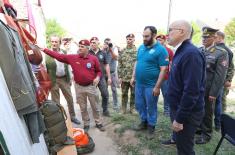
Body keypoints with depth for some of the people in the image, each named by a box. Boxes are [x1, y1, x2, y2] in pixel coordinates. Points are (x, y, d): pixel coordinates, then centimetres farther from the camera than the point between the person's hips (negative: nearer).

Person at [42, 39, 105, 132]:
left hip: (91, 86, -1)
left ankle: (98, 123, 33)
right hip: (79, 87, 2)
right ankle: (86, 124, 34)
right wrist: (44, 49, -1)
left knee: (95, 107, 13)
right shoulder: (72, 58, -2)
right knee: (83, 108, 15)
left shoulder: (93, 59, -6)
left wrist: (98, 77, -16)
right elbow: (58, 56, 0)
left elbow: (99, 71, 4)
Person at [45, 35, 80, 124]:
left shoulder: (64, 52, 5)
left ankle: (72, 116, 30)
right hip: (53, 80, -3)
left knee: (70, 99, 12)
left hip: (64, 79, 4)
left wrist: (69, 78, 11)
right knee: (56, 101, 9)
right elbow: (46, 67, -12)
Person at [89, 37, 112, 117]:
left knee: (105, 94, 3)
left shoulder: (103, 53, 4)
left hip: (101, 77, 2)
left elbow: (106, 65, 6)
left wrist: (109, 77, 3)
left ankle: (105, 110, 21)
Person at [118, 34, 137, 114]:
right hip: (124, 77, 1)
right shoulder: (122, 51, 4)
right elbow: (119, 65, 3)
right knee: (124, 94, 12)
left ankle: (132, 108, 29)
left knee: (133, 94, 12)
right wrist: (120, 76, -1)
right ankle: (123, 109, 27)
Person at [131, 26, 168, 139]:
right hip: (139, 83, 6)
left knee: (151, 107, 11)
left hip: (151, 85, -6)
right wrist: (133, 77, 10)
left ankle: (151, 126, 32)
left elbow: (163, 69, -15)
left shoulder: (160, 49, -13)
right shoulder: (141, 47, 6)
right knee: (139, 104, 18)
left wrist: (157, 87, -17)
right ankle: (144, 121, 41)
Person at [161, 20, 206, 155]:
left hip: (187, 112, -8)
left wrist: (180, 119, -22)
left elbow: (191, 91, -28)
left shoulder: (191, 54, -24)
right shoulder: (181, 51, 8)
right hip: (178, 106, 8)